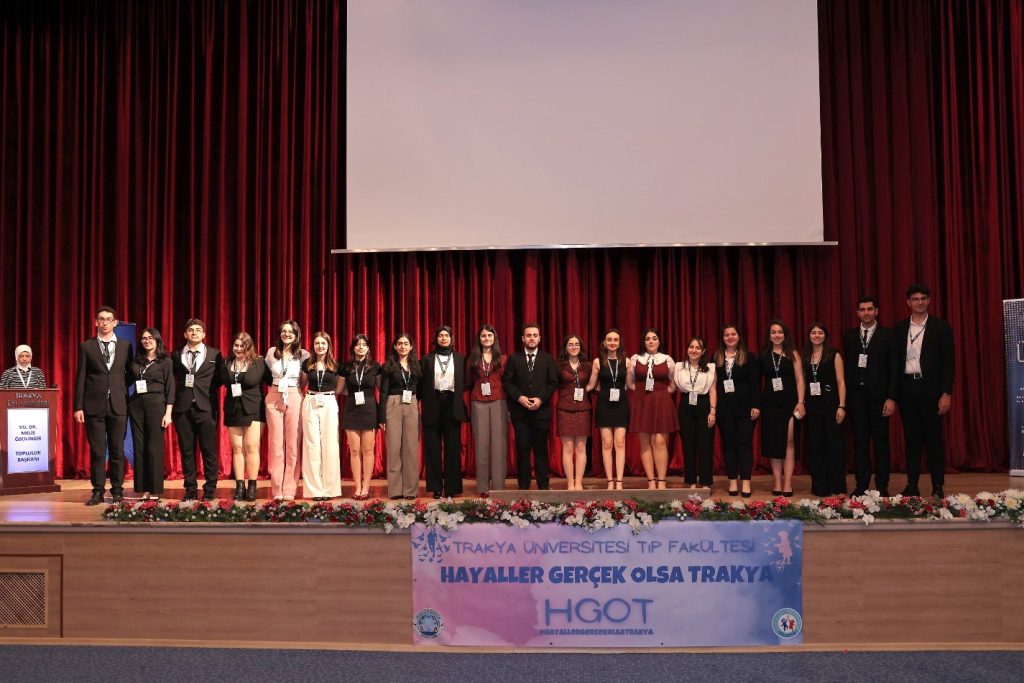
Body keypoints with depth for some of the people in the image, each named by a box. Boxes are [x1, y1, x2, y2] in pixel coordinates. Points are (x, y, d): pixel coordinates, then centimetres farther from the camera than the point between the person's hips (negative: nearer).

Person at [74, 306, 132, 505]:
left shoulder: (125, 346, 8)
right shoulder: (86, 347, 6)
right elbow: (80, 378, 4)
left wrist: (130, 400, 3)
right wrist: (78, 406, -2)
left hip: (118, 405, 1)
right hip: (94, 405, 0)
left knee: (117, 450, 3)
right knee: (97, 451, 2)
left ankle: (117, 491, 10)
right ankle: (98, 492, 10)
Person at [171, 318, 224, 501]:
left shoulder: (214, 354, 7)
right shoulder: (176, 355, 11)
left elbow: (220, 378, 9)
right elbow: (171, 379, 13)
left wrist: (207, 389, -1)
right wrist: (182, 388, -1)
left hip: (206, 407, -1)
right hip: (183, 408, 2)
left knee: (209, 450, -1)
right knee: (186, 450, 5)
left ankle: (210, 490, 7)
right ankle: (191, 489, 13)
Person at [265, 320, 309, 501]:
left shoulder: (303, 355, 2)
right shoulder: (271, 352, 6)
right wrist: (276, 386, 14)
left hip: (295, 399, -1)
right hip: (274, 399, 1)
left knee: (293, 445, -2)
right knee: (276, 444, 1)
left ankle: (289, 490, 2)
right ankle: (277, 490, 5)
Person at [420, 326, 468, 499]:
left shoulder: (460, 359, 10)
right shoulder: (427, 359, 8)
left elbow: (465, 382, 10)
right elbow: (422, 384, 4)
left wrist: (458, 394, -4)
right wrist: (420, 401, -4)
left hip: (452, 405, 0)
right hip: (433, 406, 0)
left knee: (453, 448, 0)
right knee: (433, 448, 1)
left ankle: (451, 487, 6)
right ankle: (436, 487, 7)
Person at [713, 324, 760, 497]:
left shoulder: (749, 357, 2)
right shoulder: (716, 358, 7)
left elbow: (755, 383, -2)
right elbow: (712, 384, 5)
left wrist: (756, 405, -10)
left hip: (744, 406, -2)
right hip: (724, 407, 2)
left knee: (745, 442, -2)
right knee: (728, 443, 5)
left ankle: (746, 482, -2)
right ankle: (733, 481, 10)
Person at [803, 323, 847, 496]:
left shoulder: (834, 355, -1)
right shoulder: (805, 357, 9)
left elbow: (841, 382, -5)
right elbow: (803, 382, 10)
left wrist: (841, 406, -12)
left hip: (831, 405, -3)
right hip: (812, 407, 4)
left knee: (834, 446, -1)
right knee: (815, 447, 6)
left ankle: (838, 488, 6)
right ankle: (819, 487, 14)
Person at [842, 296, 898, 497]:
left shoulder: (888, 335, 1)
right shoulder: (849, 336, 10)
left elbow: (894, 368, -3)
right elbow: (847, 367, 8)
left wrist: (891, 398, -10)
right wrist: (845, 397, 2)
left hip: (879, 395, -2)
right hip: (856, 395, 2)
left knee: (881, 441, 3)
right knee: (860, 441, 5)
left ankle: (882, 486, 10)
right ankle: (861, 485, 10)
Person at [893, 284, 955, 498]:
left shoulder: (941, 327, 1)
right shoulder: (899, 328, 9)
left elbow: (948, 361, -3)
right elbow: (895, 361, 8)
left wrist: (946, 393, -10)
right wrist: (893, 393, 2)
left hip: (931, 388, -3)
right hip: (907, 387, 3)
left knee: (933, 438, 1)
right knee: (911, 438, 7)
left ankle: (938, 487, 8)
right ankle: (912, 485, 12)